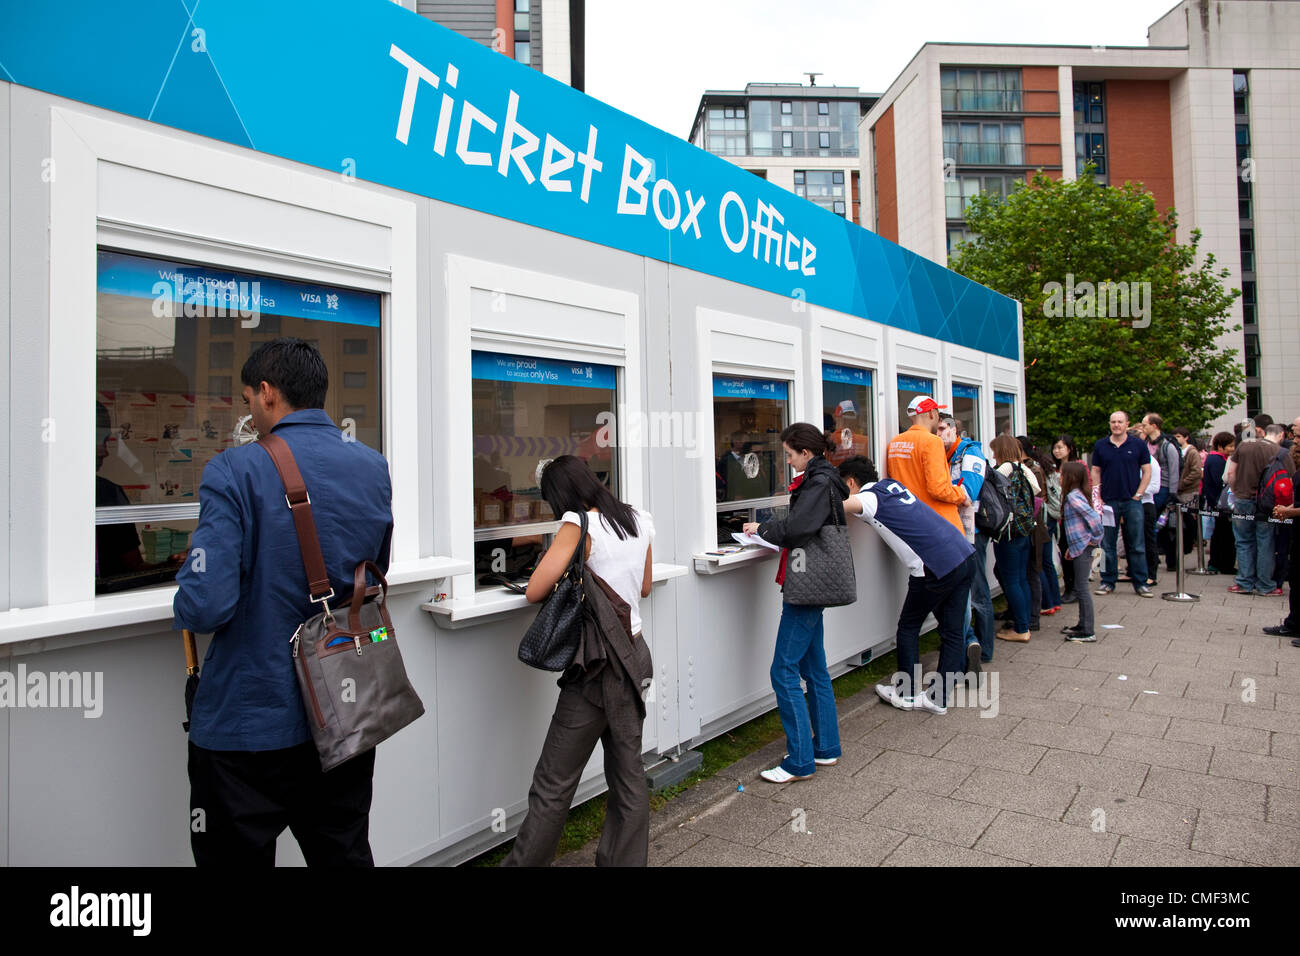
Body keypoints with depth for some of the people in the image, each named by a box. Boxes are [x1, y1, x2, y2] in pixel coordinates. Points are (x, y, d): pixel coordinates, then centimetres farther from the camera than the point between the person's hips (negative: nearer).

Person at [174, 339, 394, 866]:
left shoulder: (236, 470, -16)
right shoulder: (374, 467, 0)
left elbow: (205, 607, -21)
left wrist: (187, 589, 0)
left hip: (247, 726, -4)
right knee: (346, 853, 20)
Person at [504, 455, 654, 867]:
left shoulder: (579, 527, -13)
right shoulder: (639, 521, 8)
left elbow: (534, 591, -16)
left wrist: (565, 579, 4)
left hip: (597, 665, -8)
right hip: (635, 653, 8)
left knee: (553, 785, 2)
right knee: (628, 774, 15)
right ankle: (625, 859, 25)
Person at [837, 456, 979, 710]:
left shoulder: (868, 498, -4)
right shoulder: (892, 484, 19)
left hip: (937, 567, -8)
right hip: (966, 555, 8)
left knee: (908, 626, 10)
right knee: (953, 630, 10)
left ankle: (906, 694, 20)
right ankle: (939, 697, 18)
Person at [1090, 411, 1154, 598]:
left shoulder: (1139, 445, 2)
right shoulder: (1100, 446, 6)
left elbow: (1147, 471, 4)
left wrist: (1138, 495, -4)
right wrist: (1097, 497, 0)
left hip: (1132, 501, -1)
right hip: (1108, 502, 1)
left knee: (1137, 545, 3)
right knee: (1107, 544, 5)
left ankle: (1140, 583, 11)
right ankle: (1108, 582, 13)